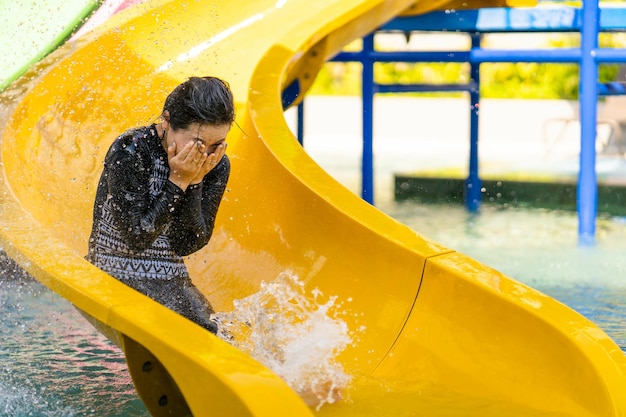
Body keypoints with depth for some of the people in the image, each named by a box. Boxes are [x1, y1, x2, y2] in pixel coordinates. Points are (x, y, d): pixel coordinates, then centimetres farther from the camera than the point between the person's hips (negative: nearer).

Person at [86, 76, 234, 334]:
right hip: (116, 280, -5)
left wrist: (194, 182, -19)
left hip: (172, 282, 5)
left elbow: (188, 245, -7)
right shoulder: (130, 151, -18)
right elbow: (137, 238, -19)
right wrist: (178, 183, -22)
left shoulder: (217, 166, -3)